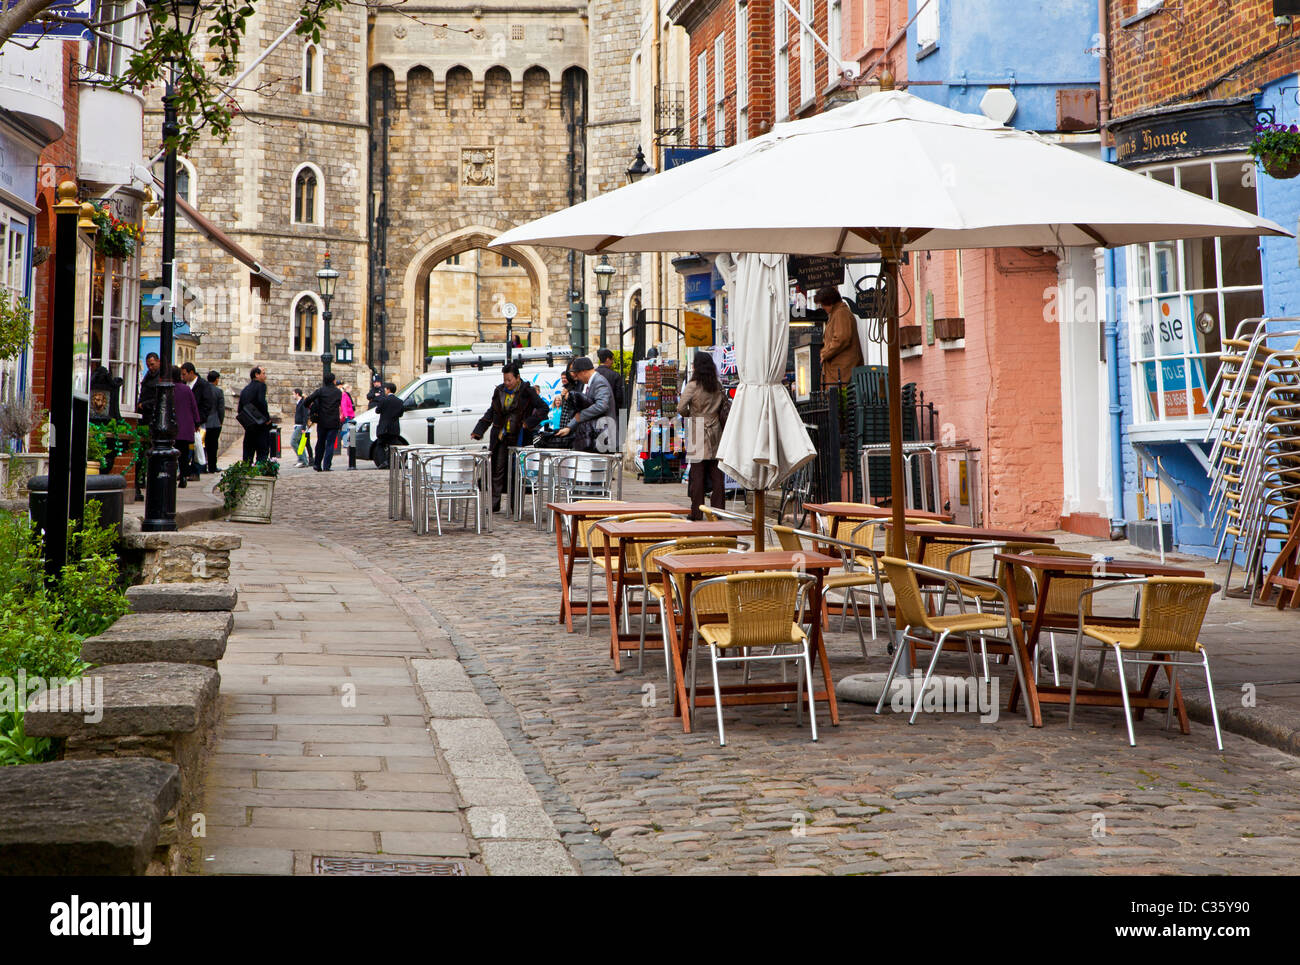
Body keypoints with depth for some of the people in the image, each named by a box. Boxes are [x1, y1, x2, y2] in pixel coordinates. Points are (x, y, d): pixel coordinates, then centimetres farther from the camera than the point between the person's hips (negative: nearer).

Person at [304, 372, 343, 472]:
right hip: (334, 422, 0)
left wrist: (310, 409, 5)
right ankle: (326, 466, -7)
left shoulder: (321, 391, -5)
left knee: (320, 443, 14)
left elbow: (308, 400, -14)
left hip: (322, 422, 0)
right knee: (330, 444, 1)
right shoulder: (338, 392, 2)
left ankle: (317, 464, 17)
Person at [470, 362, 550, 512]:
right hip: (500, 437, 4)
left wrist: (529, 422, -16)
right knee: (497, 470, -1)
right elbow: (491, 413, 17)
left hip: (518, 437, -4)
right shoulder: (499, 391, 9)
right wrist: (478, 431, 10)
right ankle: (494, 504, 0)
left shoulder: (527, 392, -4)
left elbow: (544, 408, -4)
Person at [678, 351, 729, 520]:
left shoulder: (693, 386, -8)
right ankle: (717, 510, 7)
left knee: (697, 472, -2)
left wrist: (688, 415, 8)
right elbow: (725, 406, 12)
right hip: (715, 429, 5)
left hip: (698, 430, -5)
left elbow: (681, 407, -11)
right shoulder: (718, 386, 7)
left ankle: (697, 511, -2)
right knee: (716, 473, 6)